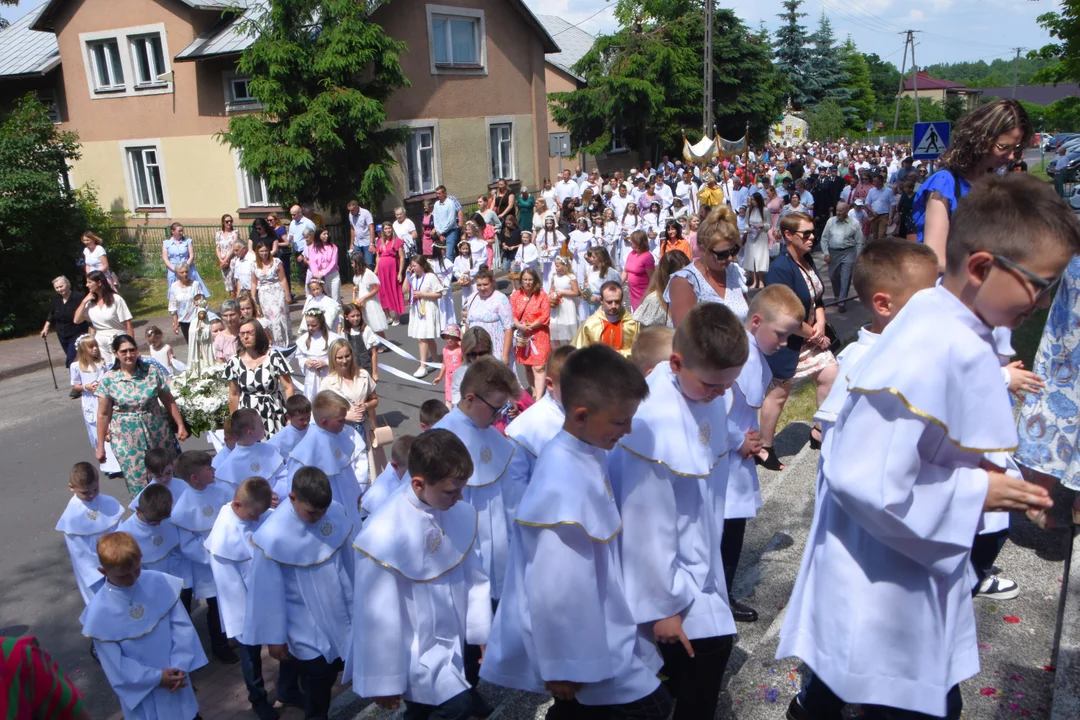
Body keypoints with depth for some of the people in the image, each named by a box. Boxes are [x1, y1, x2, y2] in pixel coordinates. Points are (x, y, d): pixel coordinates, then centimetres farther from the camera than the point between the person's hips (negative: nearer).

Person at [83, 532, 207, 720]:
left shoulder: (161, 582, -15)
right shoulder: (99, 612, -19)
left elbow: (182, 625, -8)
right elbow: (115, 665, -13)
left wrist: (180, 666, -17)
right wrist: (156, 678, -14)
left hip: (175, 679, 3)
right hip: (141, 692, -2)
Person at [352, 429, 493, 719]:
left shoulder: (461, 514, -10)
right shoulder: (384, 535, -27)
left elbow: (475, 578, 1)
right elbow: (378, 618, -18)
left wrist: (483, 635, 8)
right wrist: (384, 682, -9)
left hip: (456, 641, 5)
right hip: (418, 653, -5)